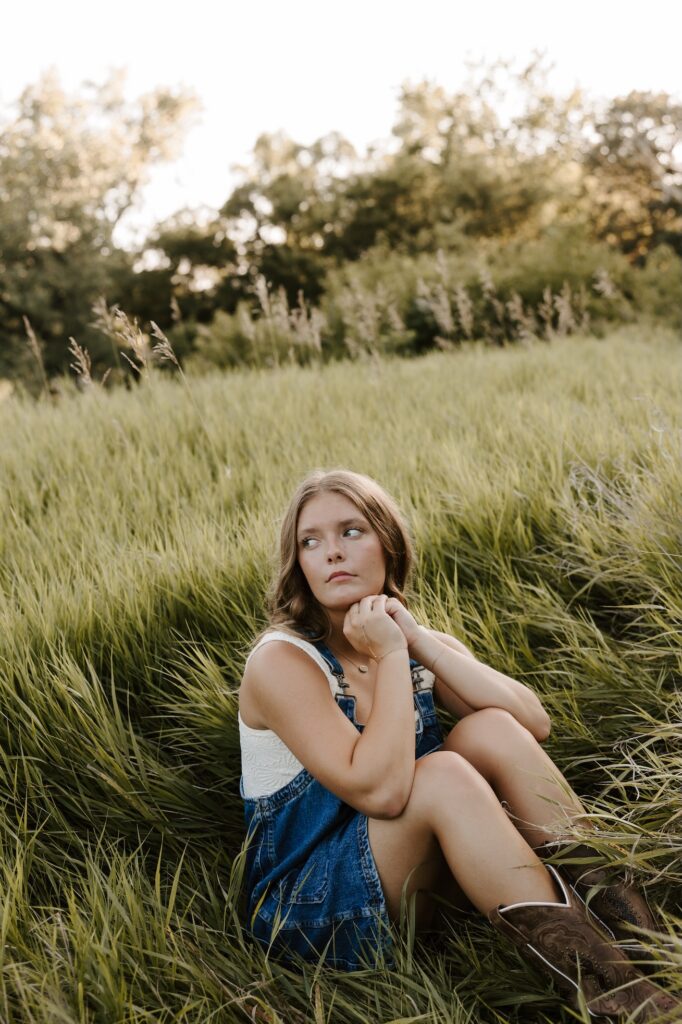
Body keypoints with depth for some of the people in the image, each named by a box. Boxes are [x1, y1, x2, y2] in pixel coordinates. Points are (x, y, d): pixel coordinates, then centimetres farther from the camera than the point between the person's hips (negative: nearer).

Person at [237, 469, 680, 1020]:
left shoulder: (416, 643, 3)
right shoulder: (281, 660, -17)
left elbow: (535, 723, -12)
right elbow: (378, 790, -31)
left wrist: (421, 643, -19)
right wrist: (390, 656, -23)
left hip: (416, 882, 6)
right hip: (309, 904, -6)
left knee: (489, 731, -17)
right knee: (443, 774, -31)